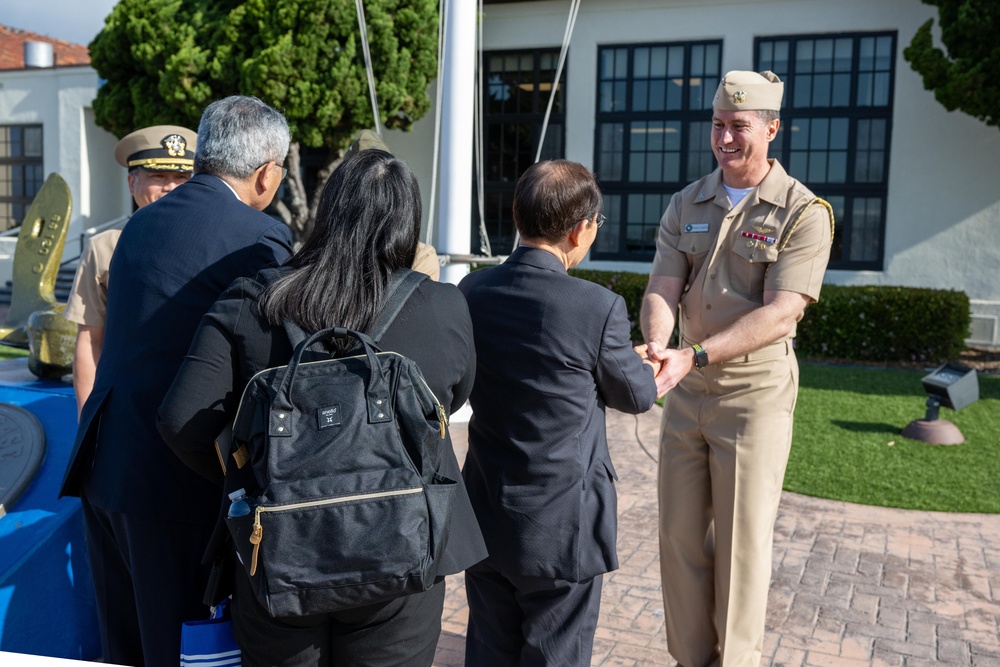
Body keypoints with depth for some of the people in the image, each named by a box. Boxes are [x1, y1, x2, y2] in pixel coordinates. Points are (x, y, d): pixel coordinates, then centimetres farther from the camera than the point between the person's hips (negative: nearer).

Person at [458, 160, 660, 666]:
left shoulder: (470, 293, -5)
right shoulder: (599, 307, -20)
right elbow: (635, 396, -4)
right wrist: (656, 372, 21)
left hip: (486, 522, 5)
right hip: (561, 529, -4)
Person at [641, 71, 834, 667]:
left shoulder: (803, 213, -9)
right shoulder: (688, 205, 7)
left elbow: (780, 312, -19)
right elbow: (662, 289, -4)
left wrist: (694, 355, -29)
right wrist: (657, 347, -26)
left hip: (756, 390, -5)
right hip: (686, 390, 5)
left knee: (742, 541, 3)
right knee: (680, 534, 10)